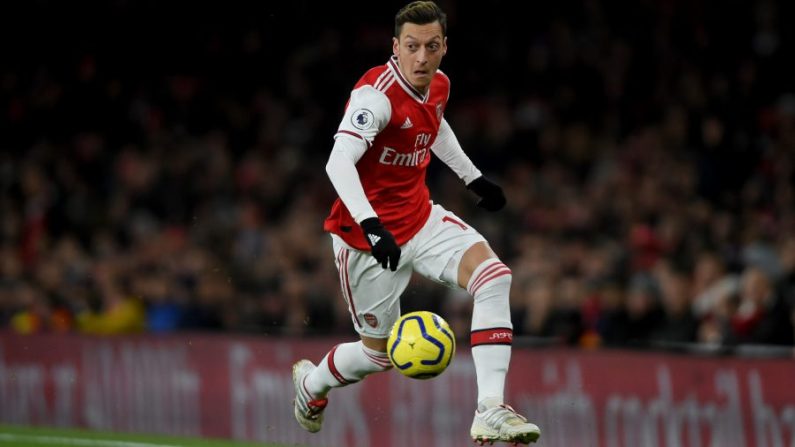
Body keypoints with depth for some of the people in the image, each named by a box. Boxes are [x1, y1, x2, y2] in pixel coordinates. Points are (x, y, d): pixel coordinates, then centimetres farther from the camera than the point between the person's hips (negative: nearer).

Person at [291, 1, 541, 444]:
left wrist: (473, 177, 27)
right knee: (379, 352, 5)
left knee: (494, 277, -19)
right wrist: (371, 226, -47)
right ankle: (311, 382, 40)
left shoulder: (439, 85, 1)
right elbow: (338, 163, -36)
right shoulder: (377, 94, -24)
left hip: (420, 217, 6)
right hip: (368, 230, -6)